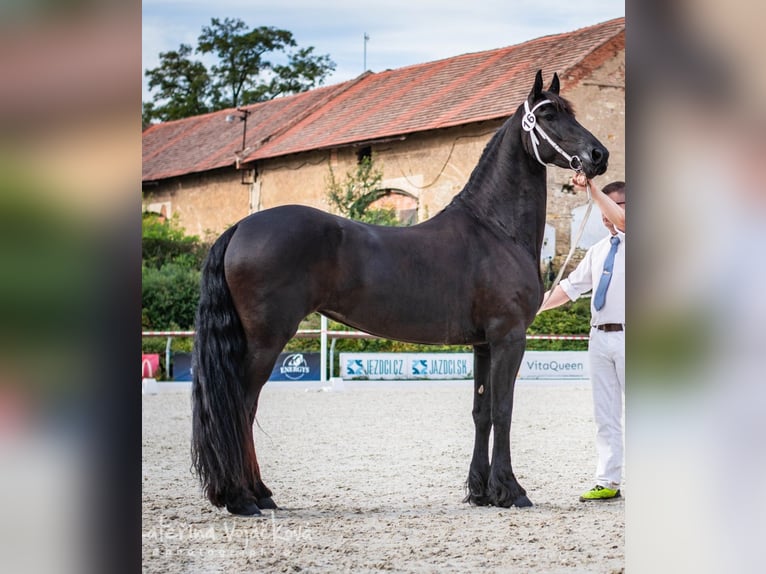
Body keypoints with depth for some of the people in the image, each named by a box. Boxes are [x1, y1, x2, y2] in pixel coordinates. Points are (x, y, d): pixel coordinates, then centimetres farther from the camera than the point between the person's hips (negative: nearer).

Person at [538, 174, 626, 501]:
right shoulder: (598, 250, 16)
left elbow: (620, 220, -26)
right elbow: (570, 287, 16)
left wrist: (591, 189, -29)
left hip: (626, 337, -7)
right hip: (600, 337, 7)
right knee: (604, 415, 8)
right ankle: (607, 483, 12)